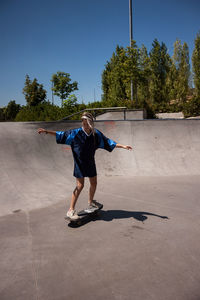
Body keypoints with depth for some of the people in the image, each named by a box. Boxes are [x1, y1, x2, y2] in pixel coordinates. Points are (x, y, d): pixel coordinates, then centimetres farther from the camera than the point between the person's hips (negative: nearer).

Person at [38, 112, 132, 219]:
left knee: (94, 183, 14)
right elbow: (61, 135, -9)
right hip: (79, 163, -4)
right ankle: (71, 210, 3)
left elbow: (108, 142, 4)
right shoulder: (76, 133, -14)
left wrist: (123, 146, 4)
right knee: (80, 186, -7)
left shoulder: (96, 134, -5)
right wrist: (46, 131, -16)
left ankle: (91, 202, 41)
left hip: (90, 163, 4)